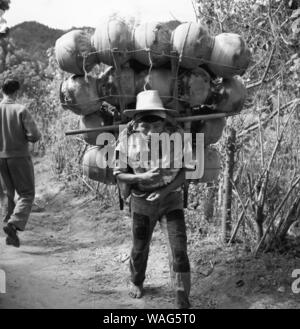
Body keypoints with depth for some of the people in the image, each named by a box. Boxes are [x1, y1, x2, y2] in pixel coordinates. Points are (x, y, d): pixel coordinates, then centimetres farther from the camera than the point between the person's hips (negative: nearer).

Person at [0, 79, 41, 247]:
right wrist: (27, 137, 5)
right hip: (20, 157, -4)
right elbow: (35, 135, -17)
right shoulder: (21, 110, -13)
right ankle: (14, 224, -17)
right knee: (27, 194, 5)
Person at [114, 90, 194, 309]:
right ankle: (136, 282, 49)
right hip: (142, 202, 1)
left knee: (179, 250, -9)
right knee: (140, 248, 19)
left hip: (171, 201, -1)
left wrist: (166, 190, -26)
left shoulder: (176, 134, -19)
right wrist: (141, 177, -28)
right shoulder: (128, 137, -18)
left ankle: (182, 302, 5)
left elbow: (184, 170, -11)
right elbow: (119, 173, -10)